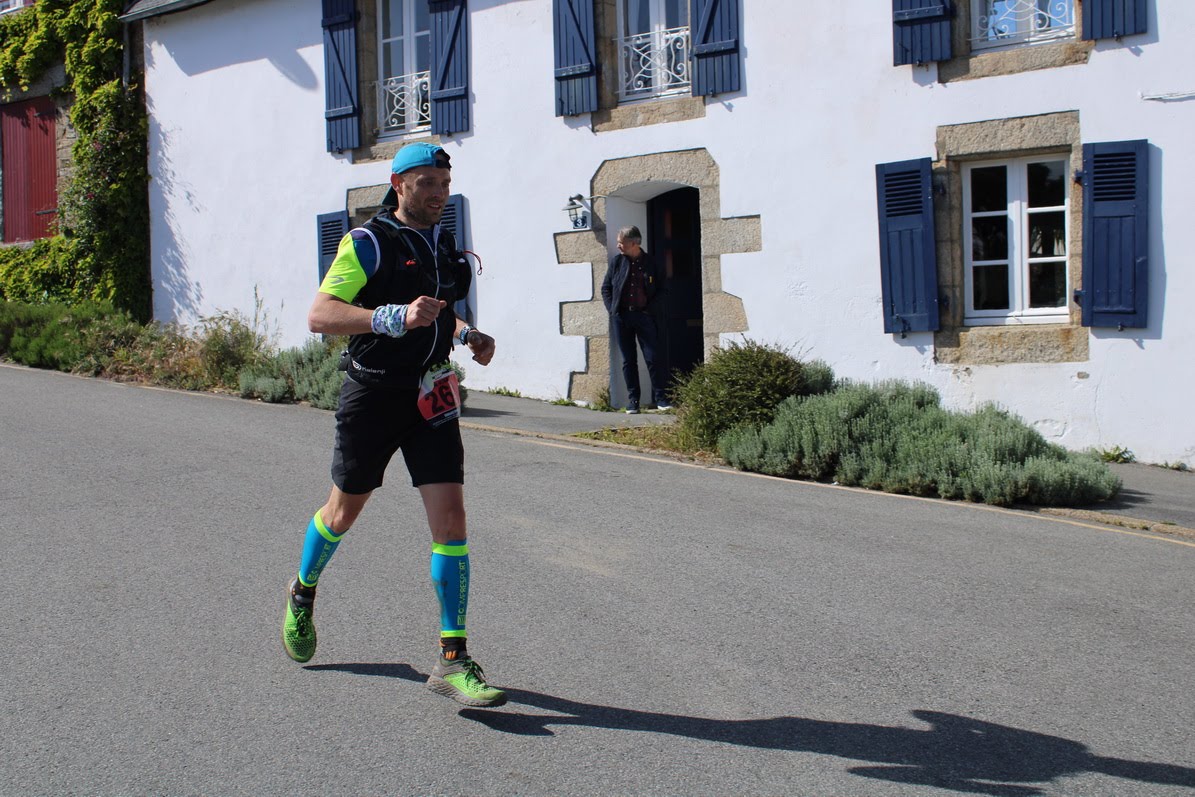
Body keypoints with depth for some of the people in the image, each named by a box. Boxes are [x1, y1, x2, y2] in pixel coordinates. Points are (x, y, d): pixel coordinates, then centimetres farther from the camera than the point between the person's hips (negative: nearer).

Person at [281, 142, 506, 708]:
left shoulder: (444, 246, 12)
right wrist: (396, 317, -31)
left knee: (450, 518, -8)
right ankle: (303, 593, 45)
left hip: (431, 399, 4)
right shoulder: (367, 243, -9)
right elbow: (319, 314, -20)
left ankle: (453, 661, -5)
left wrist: (468, 336, 7)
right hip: (373, 396, -4)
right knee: (344, 512, 13)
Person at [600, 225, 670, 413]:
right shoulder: (616, 261, 6)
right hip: (621, 317, 2)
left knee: (653, 358, -5)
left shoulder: (650, 263, 1)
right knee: (628, 360, 6)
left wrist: (650, 310, -6)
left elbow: (661, 291, 5)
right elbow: (606, 288, 10)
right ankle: (632, 400, 11)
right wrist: (612, 310, -1)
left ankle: (661, 398, 2)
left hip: (644, 316, -2)